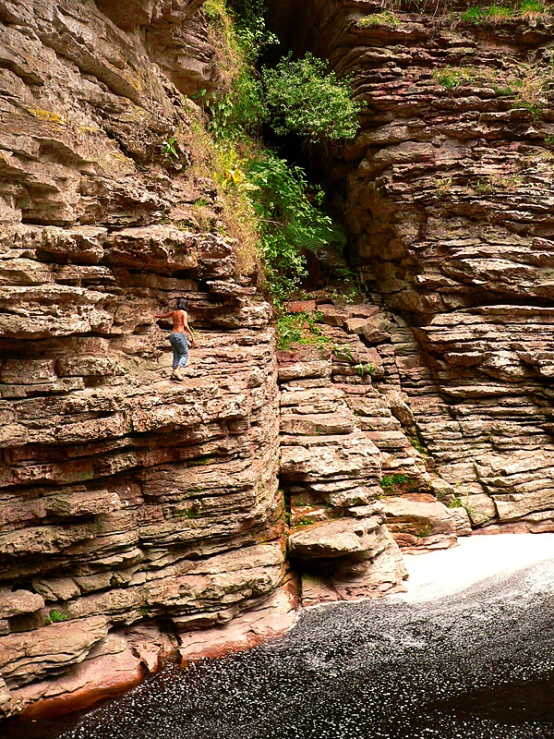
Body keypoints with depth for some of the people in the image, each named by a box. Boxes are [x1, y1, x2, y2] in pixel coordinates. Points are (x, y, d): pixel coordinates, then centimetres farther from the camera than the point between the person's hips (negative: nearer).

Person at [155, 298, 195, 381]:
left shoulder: (173, 312, 11)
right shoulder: (184, 313, -7)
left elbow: (163, 316, 28)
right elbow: (185, 325, -21)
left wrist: (156, 316, 51)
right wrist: (192, 336, -22)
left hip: (172, 334, 6)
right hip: (180, 335, -6)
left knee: (176, 355, 12)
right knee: (184, 355, 1)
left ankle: (174, 375, 6)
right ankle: (177, 371, -19)